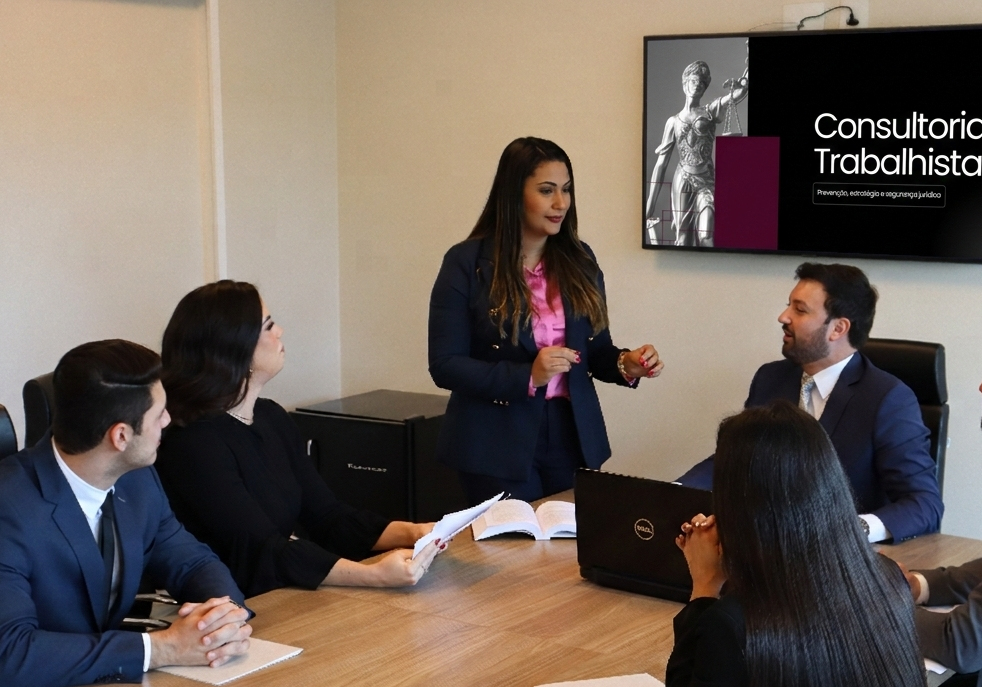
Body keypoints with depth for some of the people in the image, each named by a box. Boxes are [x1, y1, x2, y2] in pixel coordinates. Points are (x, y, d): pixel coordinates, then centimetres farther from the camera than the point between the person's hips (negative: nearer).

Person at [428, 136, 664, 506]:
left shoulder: (579, 259, 6)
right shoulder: (466, 263, -8)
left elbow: (595, 349, 11)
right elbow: (445, 365, -11)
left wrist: (626, 364, -11)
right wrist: (527, 377, -22)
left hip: (572, 437, 4)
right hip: (498, 446, -4)